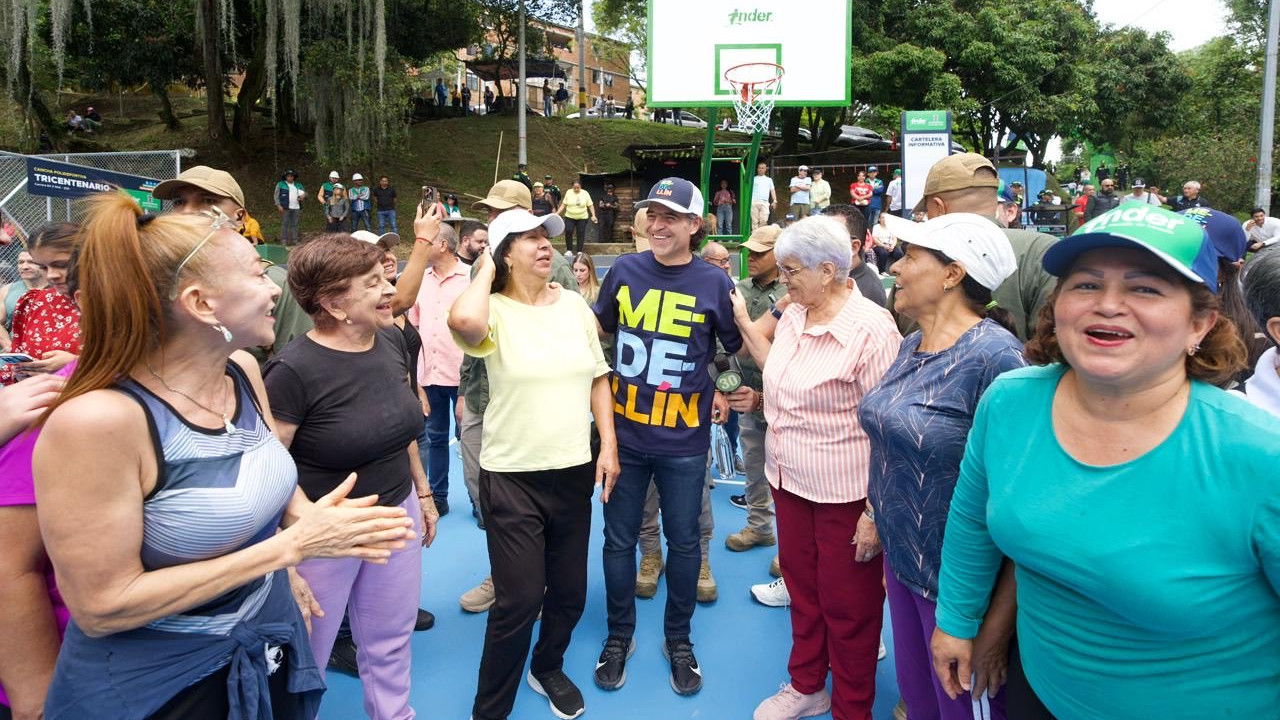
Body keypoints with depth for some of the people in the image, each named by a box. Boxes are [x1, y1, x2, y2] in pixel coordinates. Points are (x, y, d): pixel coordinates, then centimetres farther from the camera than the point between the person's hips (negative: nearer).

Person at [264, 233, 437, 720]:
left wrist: (422, 492, 16)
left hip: (397, 514, 6)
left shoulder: (392, 340, -1)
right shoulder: (293, 371, -22)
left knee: (390, 641, 21)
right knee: (305, 655, 13)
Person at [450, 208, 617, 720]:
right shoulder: (496, 311, -11)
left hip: (574, 471, 5)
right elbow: (462, 321, -36)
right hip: (512, 476, -5)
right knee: (519, 601, -2)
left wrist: (609, 446, 4)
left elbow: (598, 377, 10)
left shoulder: (574, 304, 4)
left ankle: (548, 669, 45)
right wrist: (485, 273, -16)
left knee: (570, 592, 17)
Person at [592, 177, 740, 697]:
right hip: (624, 431, 2)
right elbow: (596, 330, 15)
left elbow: (742, 349, 6)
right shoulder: (623, 270, -2)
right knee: (619, 539, 12)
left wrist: (728, 392, 0)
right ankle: (620, 634, 32)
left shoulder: (714, 282, -7)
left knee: (683, 541, 12)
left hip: (684, 438, -1)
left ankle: (678, 638, 33)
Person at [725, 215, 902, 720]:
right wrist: (760, 400, 5)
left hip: (845, 494, -6)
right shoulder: (792, 315, 3)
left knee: (847, 609, 11)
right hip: (788, 481, 7)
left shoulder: (871, 328, -19)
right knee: (802, 591, 21)